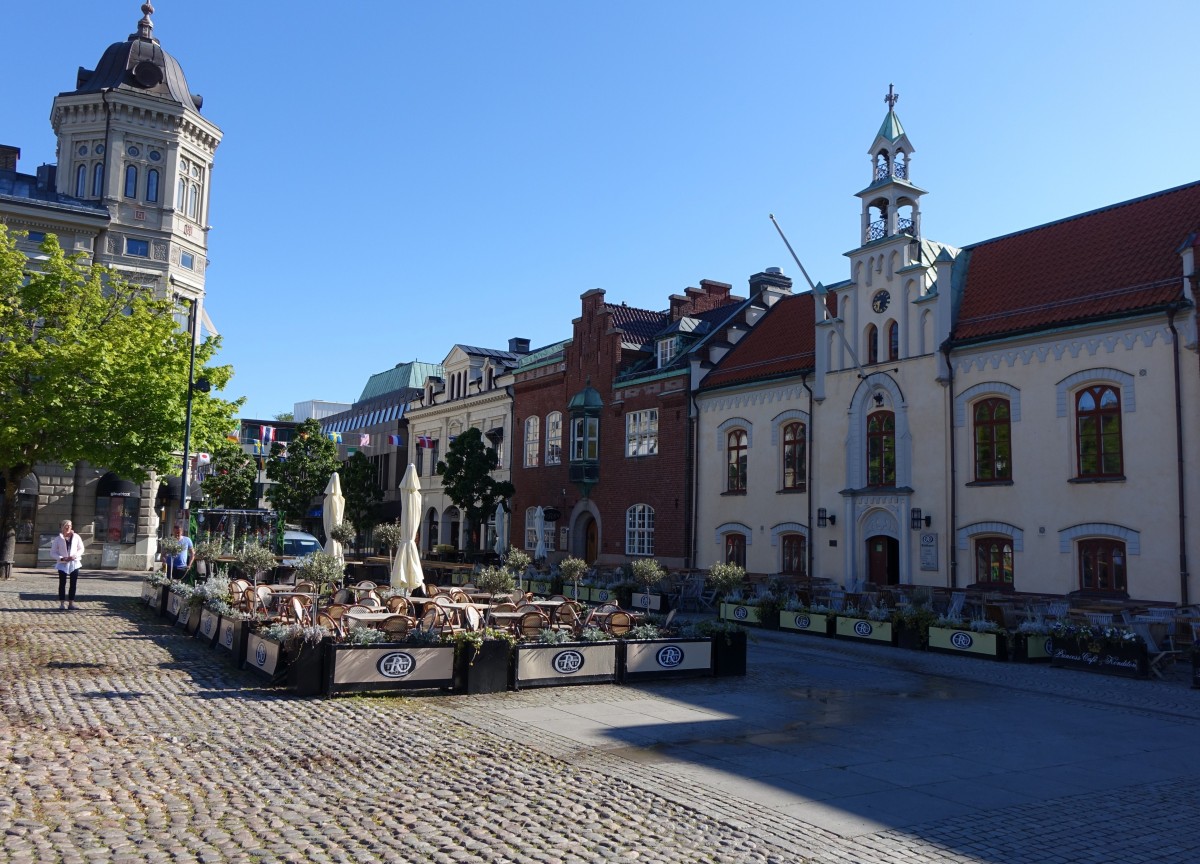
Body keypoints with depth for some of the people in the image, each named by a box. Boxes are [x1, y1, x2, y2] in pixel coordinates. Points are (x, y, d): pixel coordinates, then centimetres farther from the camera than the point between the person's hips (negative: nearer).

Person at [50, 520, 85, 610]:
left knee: (73, 583, 3)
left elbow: (81, 549, 8)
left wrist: (75, 556, -11)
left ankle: (71, 603, 9)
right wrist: (62, 558, -15)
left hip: (74, 563, 2)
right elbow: (53, 552, -1)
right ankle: (62, 603, 5)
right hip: (63, 564, -2)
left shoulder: (76, 537, 2)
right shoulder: (58, 539, -2)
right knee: (62, 583, 0)